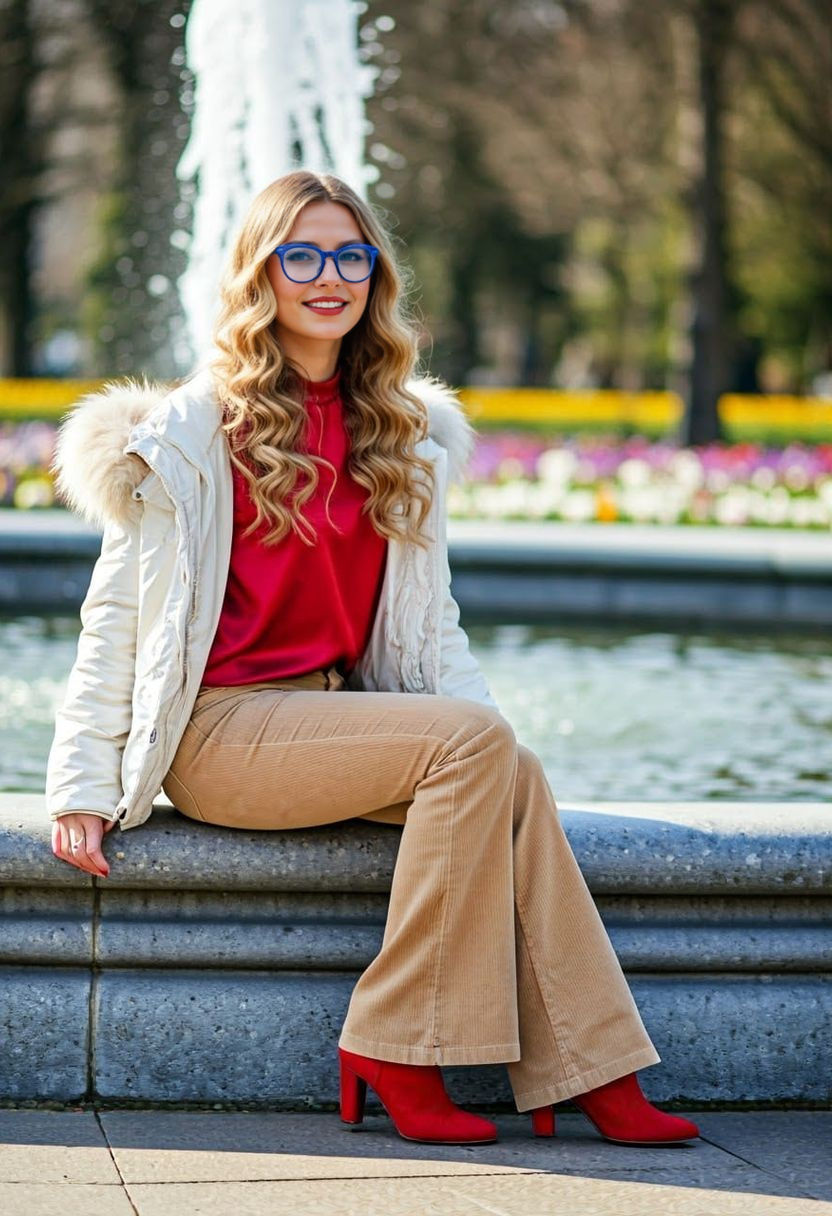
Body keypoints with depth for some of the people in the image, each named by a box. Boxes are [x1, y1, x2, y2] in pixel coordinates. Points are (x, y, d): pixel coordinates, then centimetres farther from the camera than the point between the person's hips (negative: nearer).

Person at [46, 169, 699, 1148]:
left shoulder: (403, 434, 14)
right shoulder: (198, 429, -2)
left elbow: (428, 614, 16)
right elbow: (117, 614, -2)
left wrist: (487, 743, -1)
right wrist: (84, 788, -8)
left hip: (334, 715, 5)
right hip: (217, 728, -5)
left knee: (514, 776, -23)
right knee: (472, 739, -26)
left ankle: (587, 1073, -26)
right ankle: (396, 1050, -22)